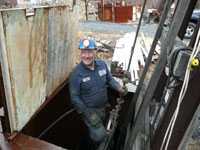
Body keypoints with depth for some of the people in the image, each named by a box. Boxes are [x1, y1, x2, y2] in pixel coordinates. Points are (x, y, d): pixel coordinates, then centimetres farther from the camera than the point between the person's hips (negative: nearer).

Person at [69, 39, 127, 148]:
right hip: (89, 109, -5)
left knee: (101, 126, 28)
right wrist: (86, 113, -21)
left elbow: (109, 79, 7)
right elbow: (74, 97, -19)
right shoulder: (76, 73, -24)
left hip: (103, 107, 6)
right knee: (100, 136, -8)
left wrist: (119, 88, -10)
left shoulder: (102, 64, -10)